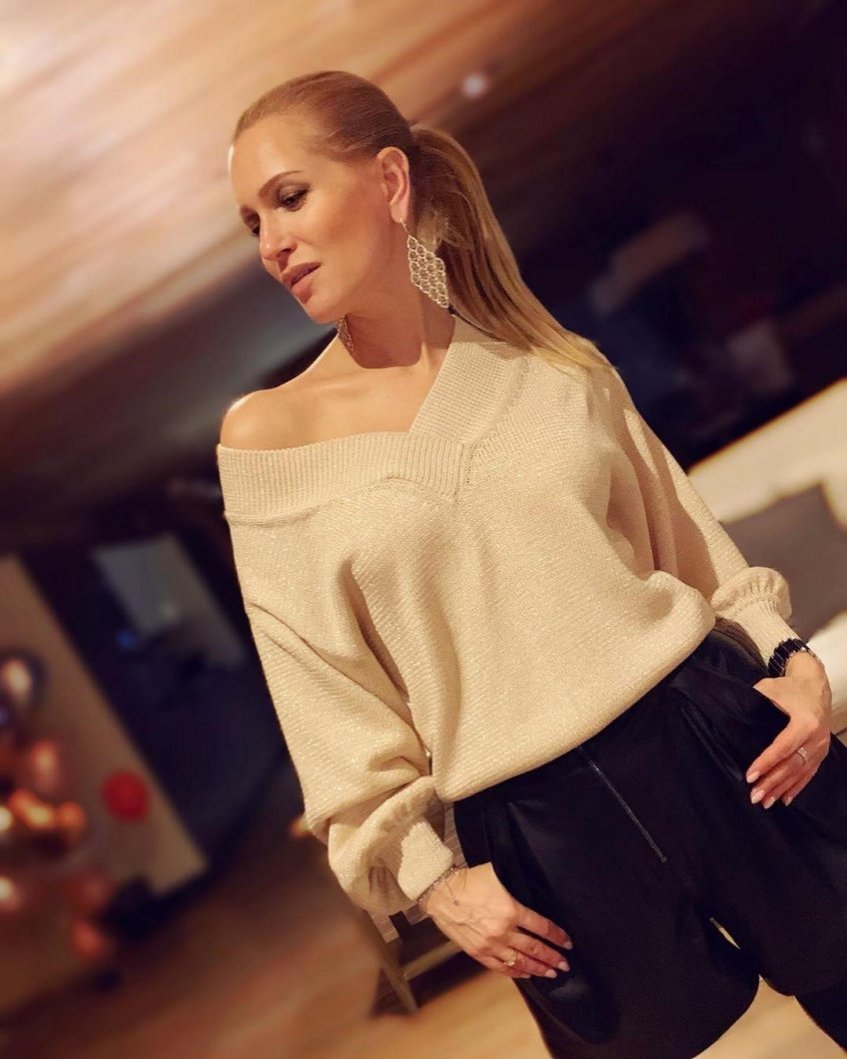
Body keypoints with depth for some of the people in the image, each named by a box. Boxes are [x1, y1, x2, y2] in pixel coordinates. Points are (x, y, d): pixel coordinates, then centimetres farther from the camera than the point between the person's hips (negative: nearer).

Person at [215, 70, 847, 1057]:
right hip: (540, 830, -1)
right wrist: (426, 875, -4)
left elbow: (687, 539, 11)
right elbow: (322, 687, -1)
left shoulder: (555, 366, 3)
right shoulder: (265, 434, -2)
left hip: (717, 738, 2)